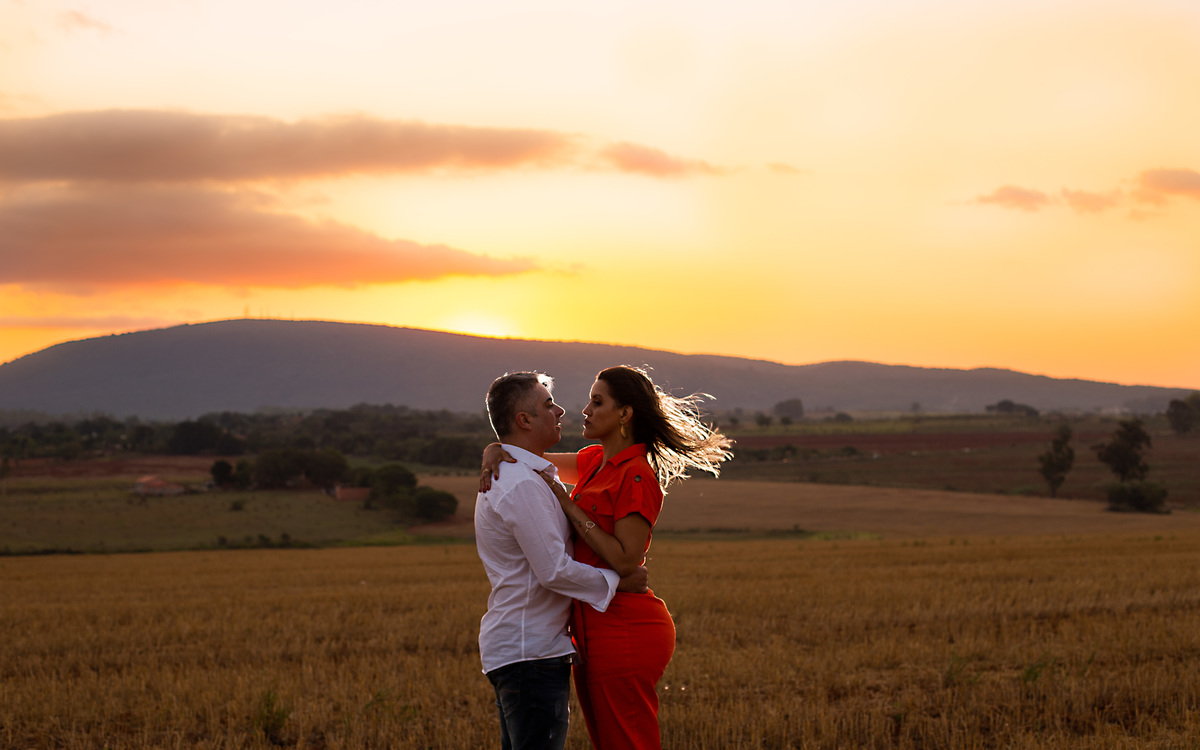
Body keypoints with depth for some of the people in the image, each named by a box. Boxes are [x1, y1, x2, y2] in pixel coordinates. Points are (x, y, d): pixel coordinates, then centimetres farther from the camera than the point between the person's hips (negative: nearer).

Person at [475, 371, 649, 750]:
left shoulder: (505, 476, 17)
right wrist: (618, 581, -8)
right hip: (531, 654, -11)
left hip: (511, 646, 11)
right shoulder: (523, 485, -17)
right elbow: (554, 571, -20)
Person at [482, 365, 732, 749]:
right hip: (593, 629, 9)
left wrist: (570, 507, -17)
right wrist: (495, 452, 0)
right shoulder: (596, 462, 12)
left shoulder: (637, 477, -15)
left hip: (623, 631, -9)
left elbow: (625, 560, -21)